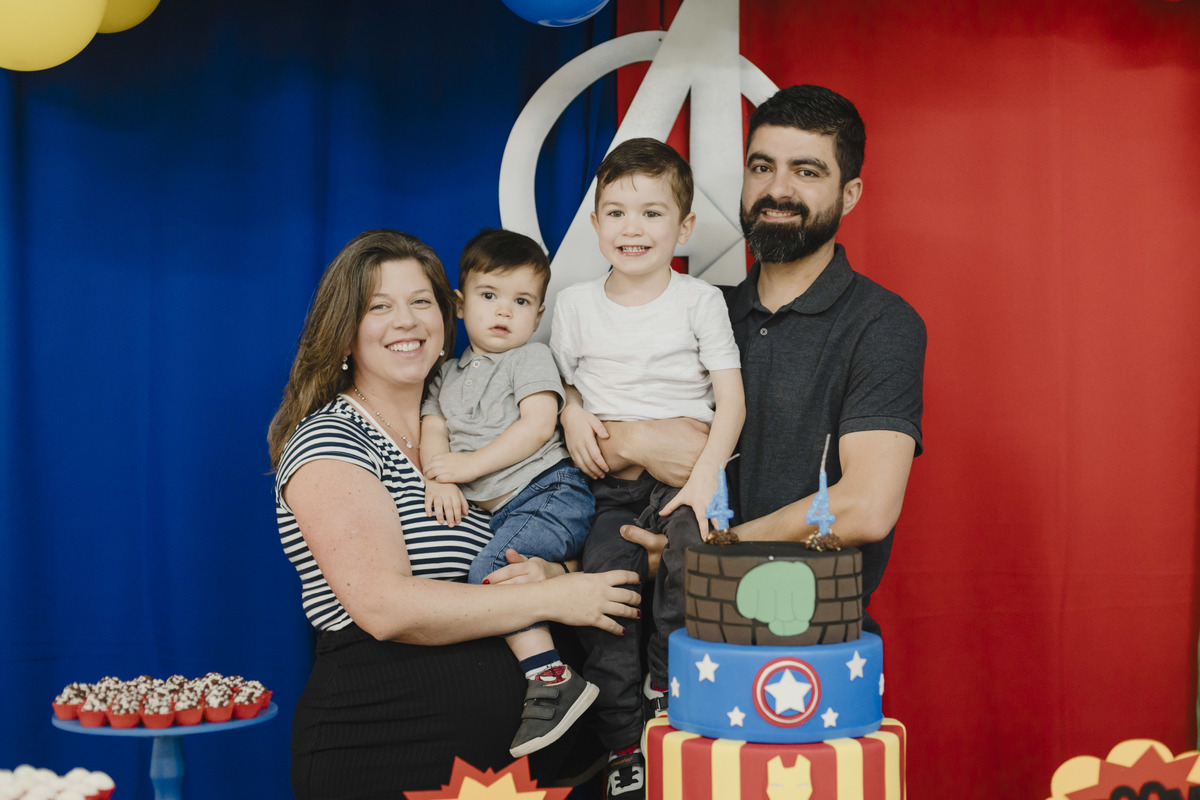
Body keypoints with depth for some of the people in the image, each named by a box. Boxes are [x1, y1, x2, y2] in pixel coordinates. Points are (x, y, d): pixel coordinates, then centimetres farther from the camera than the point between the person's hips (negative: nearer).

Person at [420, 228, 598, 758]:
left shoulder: (531, 358, 7)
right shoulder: (448, 377, 22)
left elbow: (538, 427, -7)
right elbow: (433, 430, 9)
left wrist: (468, 464, -11)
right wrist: (438, 481, -12)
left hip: (550, 492, -7)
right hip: (499, 513, 7)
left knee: (488, 571, -26)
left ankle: (552, 679, -30)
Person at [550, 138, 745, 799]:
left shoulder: (699, 300, 2)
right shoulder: (575, 303, 8)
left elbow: (731, 402, -2)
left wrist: (705, 477, -15)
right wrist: (571, 414, -4)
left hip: (682, 475, -2)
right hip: (608, 487, 2)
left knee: (688, 547, -32)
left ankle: (667, 687, -11)